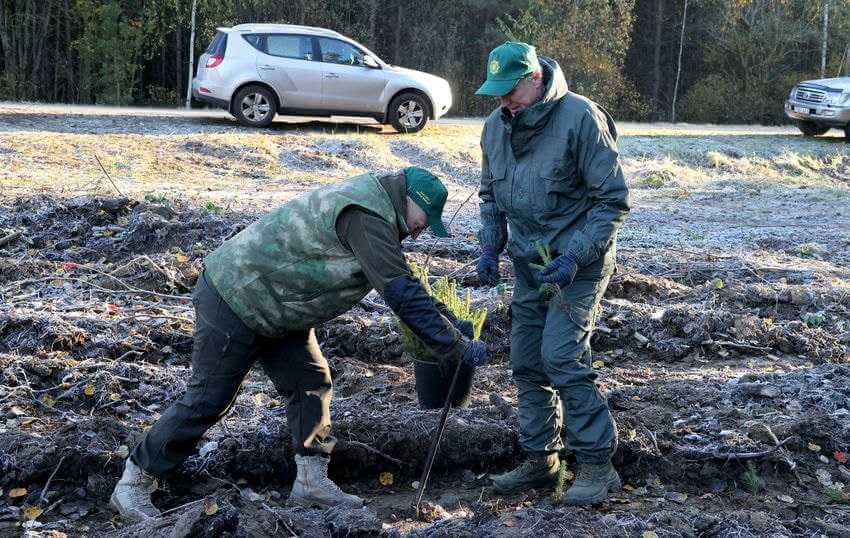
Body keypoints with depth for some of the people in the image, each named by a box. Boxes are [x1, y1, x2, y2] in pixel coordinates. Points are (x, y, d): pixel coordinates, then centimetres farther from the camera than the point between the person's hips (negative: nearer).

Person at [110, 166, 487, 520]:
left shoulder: (371, 199, 7)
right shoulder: (367, 218, -26)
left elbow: (401, 283, 18)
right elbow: (402, 295, -29)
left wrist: (448, 325, 14)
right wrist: (459, 347, -22)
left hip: (271, 307, 10)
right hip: (232, 302, -10)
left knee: (311, 383, 7)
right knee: (208, 400, -3)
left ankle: (311, 481, 14)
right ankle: (134, 483, 10)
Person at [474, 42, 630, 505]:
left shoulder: (581, 118, -18)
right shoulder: (495, 125, 3)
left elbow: (613, 200, -16)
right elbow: (490, 195, 17)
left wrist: (575, 256, -23)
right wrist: (490, 247, 3)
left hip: (578, 263, -7)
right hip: (530, 264, 7)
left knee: (562, 357, -16)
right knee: (527, 364, 9)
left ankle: (597, 465, -6)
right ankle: (540, 461, 22)